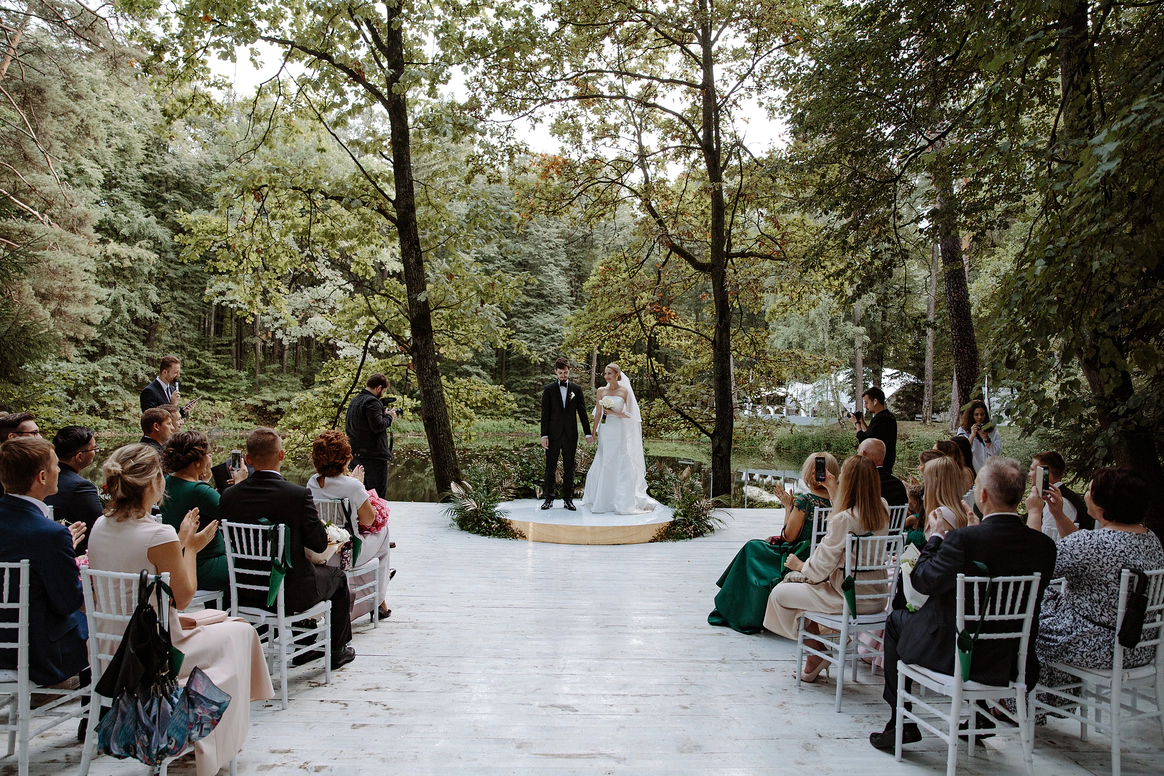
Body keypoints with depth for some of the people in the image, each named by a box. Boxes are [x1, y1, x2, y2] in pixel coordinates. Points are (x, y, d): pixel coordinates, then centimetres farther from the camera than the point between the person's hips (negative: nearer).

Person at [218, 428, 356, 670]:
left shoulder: (229, 495, -9)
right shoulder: (298, 495, -22)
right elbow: (319, 544, -15)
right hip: (290, 591, -5)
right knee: (337, 576, 24)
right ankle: (337, 650, 35)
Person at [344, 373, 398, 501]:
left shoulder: (354, 401, 16)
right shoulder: (372, 402, -14)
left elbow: (347, 427, 24)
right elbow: (378, 426, -23)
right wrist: (389, 417, -4)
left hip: (357, 453, 9)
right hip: (374, 454, -9)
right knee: (379, 495, -6)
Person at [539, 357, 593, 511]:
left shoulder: (577, 389, 7)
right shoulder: (549, 389, 2)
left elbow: (582, 412, 7)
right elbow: (545, 414, 0)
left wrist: (588, 433, 3)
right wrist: (544, 435, -7)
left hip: (570, 434, 1)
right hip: (553, 433, -1)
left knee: (569, 468, 6)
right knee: (550, 467, 4)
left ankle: (568, 499, 13)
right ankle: (548, 498, 12)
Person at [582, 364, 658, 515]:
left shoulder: (625, 391, -1)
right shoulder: (601, 391, 6)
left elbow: (630, 414, 0)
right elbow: (598, 413, 6)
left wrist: (615, 413, -14)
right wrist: (594, 431, 2)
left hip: (619, 431, -2)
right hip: (605, 431, 2)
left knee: (621, 466, -3)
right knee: (603, 466, 4)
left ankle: (623, 503, 5)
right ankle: (602, 501, 13)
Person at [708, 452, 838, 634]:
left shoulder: (804, 500, -20)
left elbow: (789, 536, -13)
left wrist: (788, 507, -4)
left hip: (801, 558, -7)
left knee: (753, 549, 16)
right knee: (770, 542, 27)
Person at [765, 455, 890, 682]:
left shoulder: (843, 519, -25)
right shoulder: (882, 509, -3)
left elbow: (820, 568, -18)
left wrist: (799, 565, 2)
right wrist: (833, 492, 21)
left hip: (846, 598, -8)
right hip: (875, 597, 8)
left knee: (779, 593, 7)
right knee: (797, 582, 26)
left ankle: (816, 654, 18)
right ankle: (816, 655, 26)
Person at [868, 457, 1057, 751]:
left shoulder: (963, 539, -27)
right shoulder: (1044, 545, -10)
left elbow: (922, 581, -16)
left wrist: (935, 536, 0)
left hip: (957, 653, -5)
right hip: (1014, 663, 6)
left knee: (897, 620, 21)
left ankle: (901, 723, 24)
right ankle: (982, 713, 44)